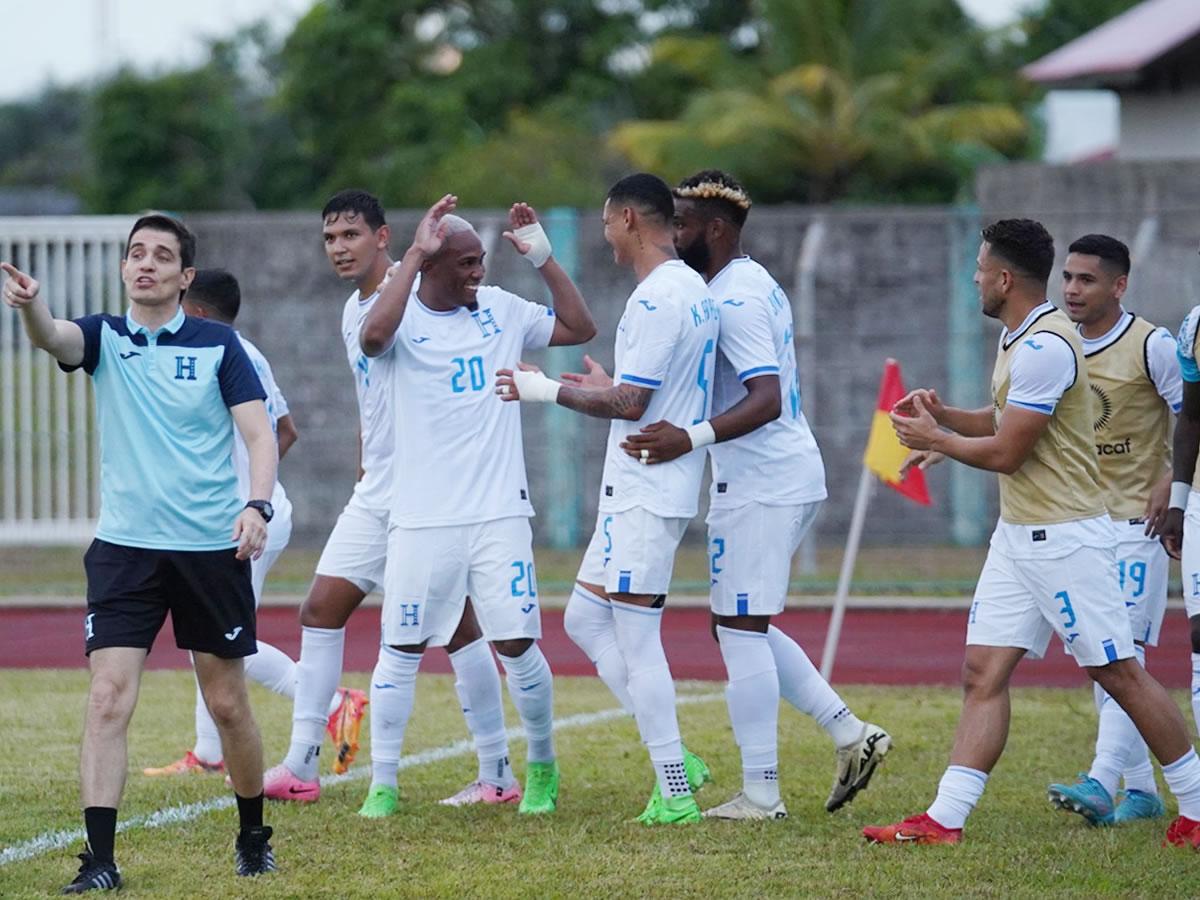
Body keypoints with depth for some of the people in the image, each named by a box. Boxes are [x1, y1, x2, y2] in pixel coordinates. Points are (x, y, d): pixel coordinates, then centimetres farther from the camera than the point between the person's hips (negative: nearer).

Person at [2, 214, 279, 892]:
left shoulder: (219, 346, 1)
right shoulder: (104, 338, 4)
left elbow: (259, 434, -3)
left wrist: (258, 506, -21)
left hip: (212, 547, -1)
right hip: (125, 548, 1)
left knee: (228, 704, 7)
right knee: (108, 700, -11)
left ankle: (254, 838, 27)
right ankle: (100, 861, -11)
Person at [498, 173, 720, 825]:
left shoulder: (656, 298, -17)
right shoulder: (696, 291, 14)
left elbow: (630, 404, -20)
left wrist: (549, 390, -9)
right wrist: (609, 385, 28)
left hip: (644, 495, -10)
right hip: (645, 490, 10)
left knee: (636, 640, -6)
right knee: (585, 621, 13)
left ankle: (675, 793, -3)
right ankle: (676, 761, 11)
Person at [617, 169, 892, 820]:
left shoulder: (732, 298, -17)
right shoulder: (757, 284, 15)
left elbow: (766, 400, -27)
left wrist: (690, 439, -37)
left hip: (758, 485, -11)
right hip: (791, 476, 11)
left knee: (740, 629, -6)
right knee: (743, 625, 16)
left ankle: (760, 793, -4)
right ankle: (850, 734, 11)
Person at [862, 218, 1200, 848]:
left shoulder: (1045, 345, -19)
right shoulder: (1017, 338, 13)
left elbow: (1006, 452, -18)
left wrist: (933, 439, -4)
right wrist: (943, 414, 9)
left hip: (1064, 536, -10)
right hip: (1017, 535, 10)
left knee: (1118, 673, -3)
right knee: (983, 673, 2)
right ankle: (944, 820, -2)